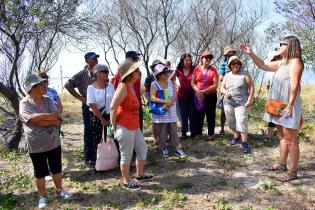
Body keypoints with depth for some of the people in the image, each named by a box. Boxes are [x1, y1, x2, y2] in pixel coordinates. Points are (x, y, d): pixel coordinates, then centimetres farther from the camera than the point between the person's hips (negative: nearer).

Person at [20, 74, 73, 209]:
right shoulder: (25, 103, -12)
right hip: (36, 146, -4)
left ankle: (59, 191, 38)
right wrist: (50, 116, -18)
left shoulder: (48, 100, -1)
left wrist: (40, 119, -20)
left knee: (57, 169, 18)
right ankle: (42, 197, 32)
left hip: (54, 142, 4)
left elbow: (58, 121, -10)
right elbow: (33, 119, -28)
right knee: (40, 173, 12)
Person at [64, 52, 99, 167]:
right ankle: (88, 158, 15)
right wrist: (80, 97, -9)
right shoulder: (81, 74, -5)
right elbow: (67, 85, -6)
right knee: (89, 132, 4)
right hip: (88, 106, -4)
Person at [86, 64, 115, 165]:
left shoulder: (110, 86, 4)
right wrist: (102, 119, -10)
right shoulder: (91, 87, -5)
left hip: (110, 116, 3)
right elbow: (92, 106, -10)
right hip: (96, 117, -2)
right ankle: (96, 162, 18)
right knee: (97, 141, 4)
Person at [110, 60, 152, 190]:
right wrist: (114, 126, -15)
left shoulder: (131, 85, 8)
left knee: (142, 149, 19)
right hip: (124, 128, -9)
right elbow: (113, 107, -21)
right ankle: (126, 181, 23)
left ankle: (140, 174, 38)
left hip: (135, 127, 9)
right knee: (126, 155, 5)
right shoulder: (123, 87, -19)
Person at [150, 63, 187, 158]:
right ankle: (164, 149, 20)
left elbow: (175, 95, -2)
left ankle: (177, 149, 15)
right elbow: (153, 98, -16)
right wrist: (166, 102, -22)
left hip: (171, 112, 3)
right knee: (162, 132, 5)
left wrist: (169, 104, -19)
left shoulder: (170, 82, 7)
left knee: (173, 130, 8)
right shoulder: (154, 84, -5)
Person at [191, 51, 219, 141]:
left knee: (210, 115, 6)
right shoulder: (197, 69, 2)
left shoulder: (213, 70, -3)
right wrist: (198, 91, -15)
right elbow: (193, 83, 1)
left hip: (211, 96, -2)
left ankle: (211, 134, 15)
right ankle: (198, 133, 21)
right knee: (198, 115, 10)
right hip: (198, 96, 2)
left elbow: (215, 85, -9)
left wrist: (203, 91, -16)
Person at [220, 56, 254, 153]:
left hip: (242, 103, -4)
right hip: (228, 102, 4)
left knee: (242, 122, -12)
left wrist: (250, 99, -10)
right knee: (232, 121, 11)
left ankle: (244, 143, -6)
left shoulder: (244, 73, -1)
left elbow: (251, 86, -2)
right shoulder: (227, 75, 9)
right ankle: (236, 136, 33)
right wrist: (225, 92, -13)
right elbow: (222, 88, 10)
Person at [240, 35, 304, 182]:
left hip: (288, 106, -9)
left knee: (291, 139, -4)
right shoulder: (281, 63, 15)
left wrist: (290, 106, -23)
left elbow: (295, 85, -18)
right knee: (282, 136, 16)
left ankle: (292, 171, 4)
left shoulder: (295, 62, -11)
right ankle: (282, 164, 27)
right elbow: (263, 65, 20)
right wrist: (251, 54, 9)